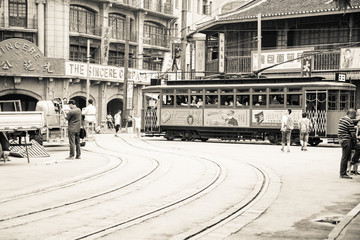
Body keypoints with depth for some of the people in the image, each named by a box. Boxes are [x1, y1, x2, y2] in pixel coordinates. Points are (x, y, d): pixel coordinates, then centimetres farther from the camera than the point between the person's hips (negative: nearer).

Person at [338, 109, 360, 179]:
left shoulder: (341, 119, 12)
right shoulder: (350, 121, -16)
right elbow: (353, 134, -16)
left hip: (342, 140, 10)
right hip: (347, 141, -10)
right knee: (345, 157, -3)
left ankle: (354, 161, 18)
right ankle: (343, 174, 3)